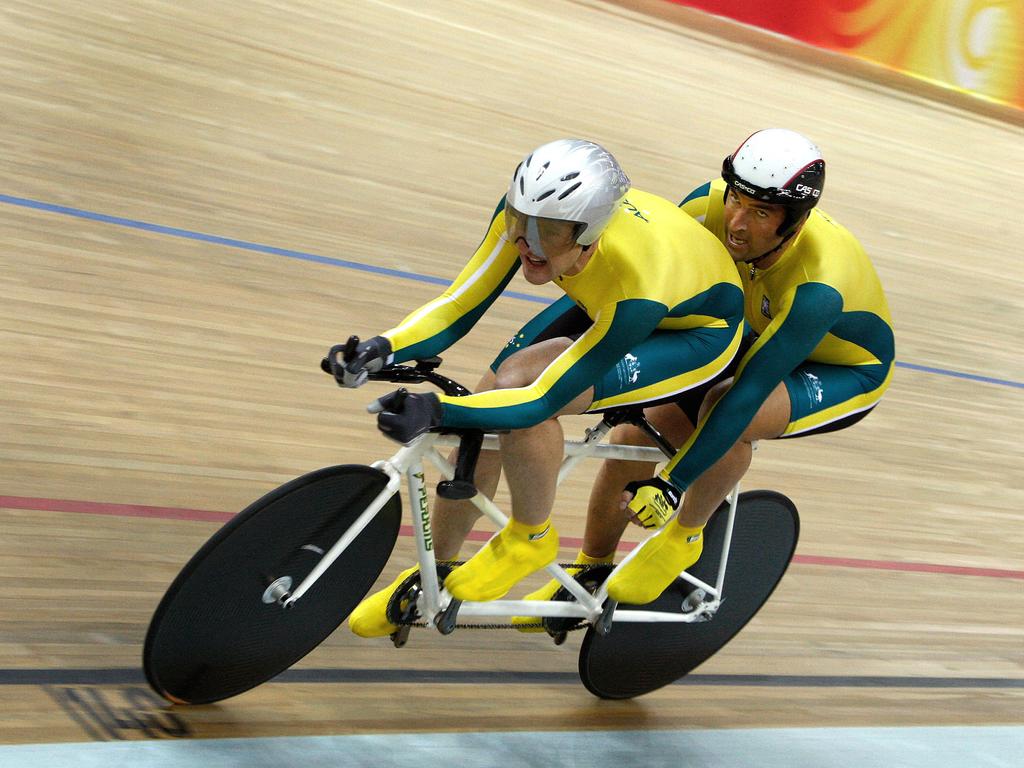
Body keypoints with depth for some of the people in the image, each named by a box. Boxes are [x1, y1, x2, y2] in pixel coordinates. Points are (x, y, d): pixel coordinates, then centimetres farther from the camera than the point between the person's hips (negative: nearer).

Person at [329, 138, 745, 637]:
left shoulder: (634, 285, -43)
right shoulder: (529, 210, -28)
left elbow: (545, 399, -37)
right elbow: (460, 304, -21)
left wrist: (437, 409, -48)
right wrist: (385, 348, -38)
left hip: (700, 329, -6)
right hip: (605, 301, 6)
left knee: (520, 392, -29)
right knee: (489, 400, -8)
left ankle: (531, 538, -1)